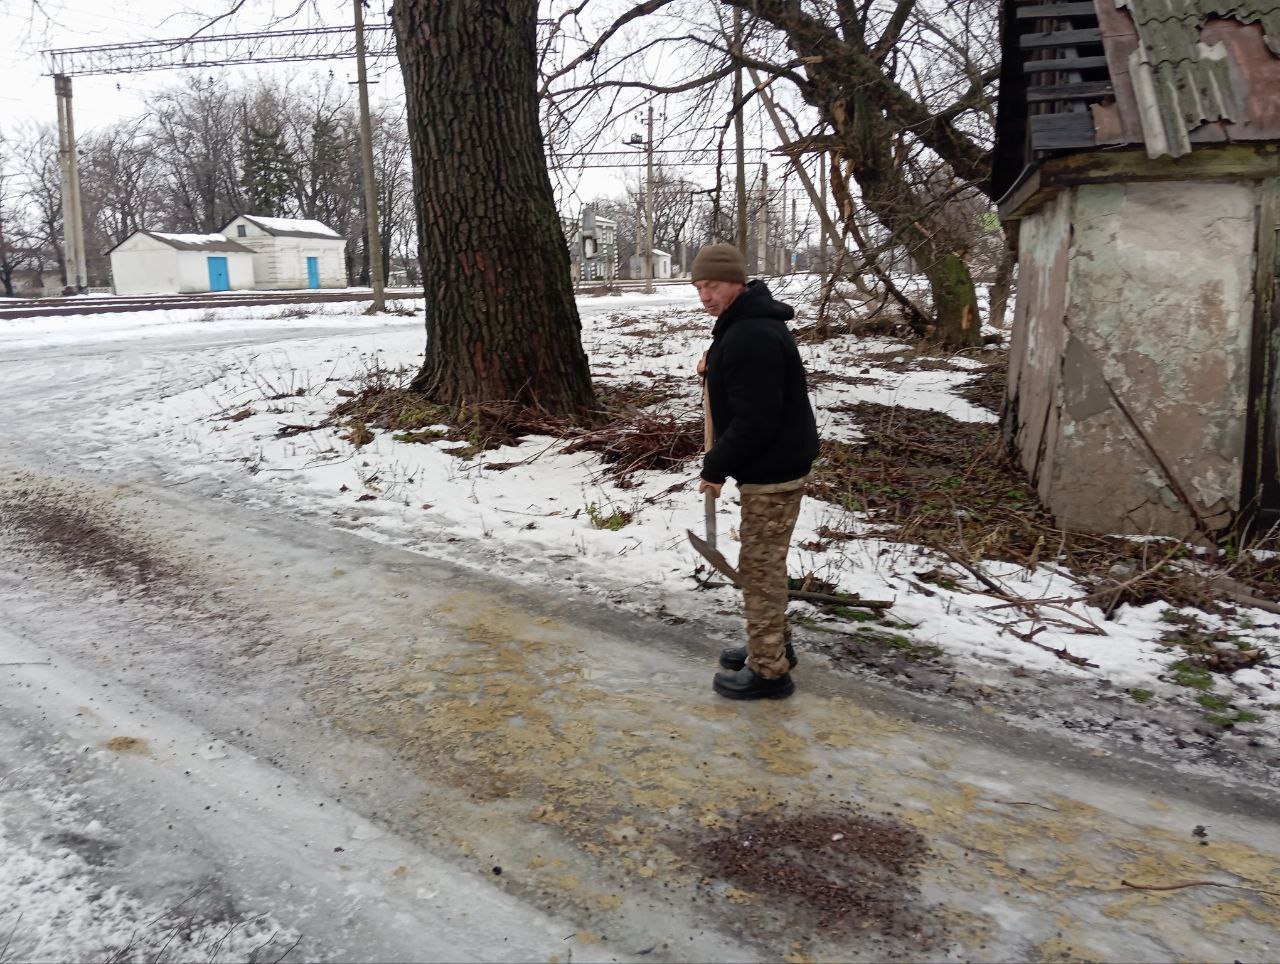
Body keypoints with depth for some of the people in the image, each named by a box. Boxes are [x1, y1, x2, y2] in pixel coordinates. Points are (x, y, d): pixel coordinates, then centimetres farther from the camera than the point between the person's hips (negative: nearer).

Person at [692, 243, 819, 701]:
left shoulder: (751, 337, -26)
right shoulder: (750, 321, 9)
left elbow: (754, 422, -28)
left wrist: (715, 467, -16)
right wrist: (716, 361, 10)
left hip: (770, 471, -11)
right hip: (775, 462, 11)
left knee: (760, 565, -1)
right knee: (766, 561, 21)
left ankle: (769, 670, 11)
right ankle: (773, 645, 35)